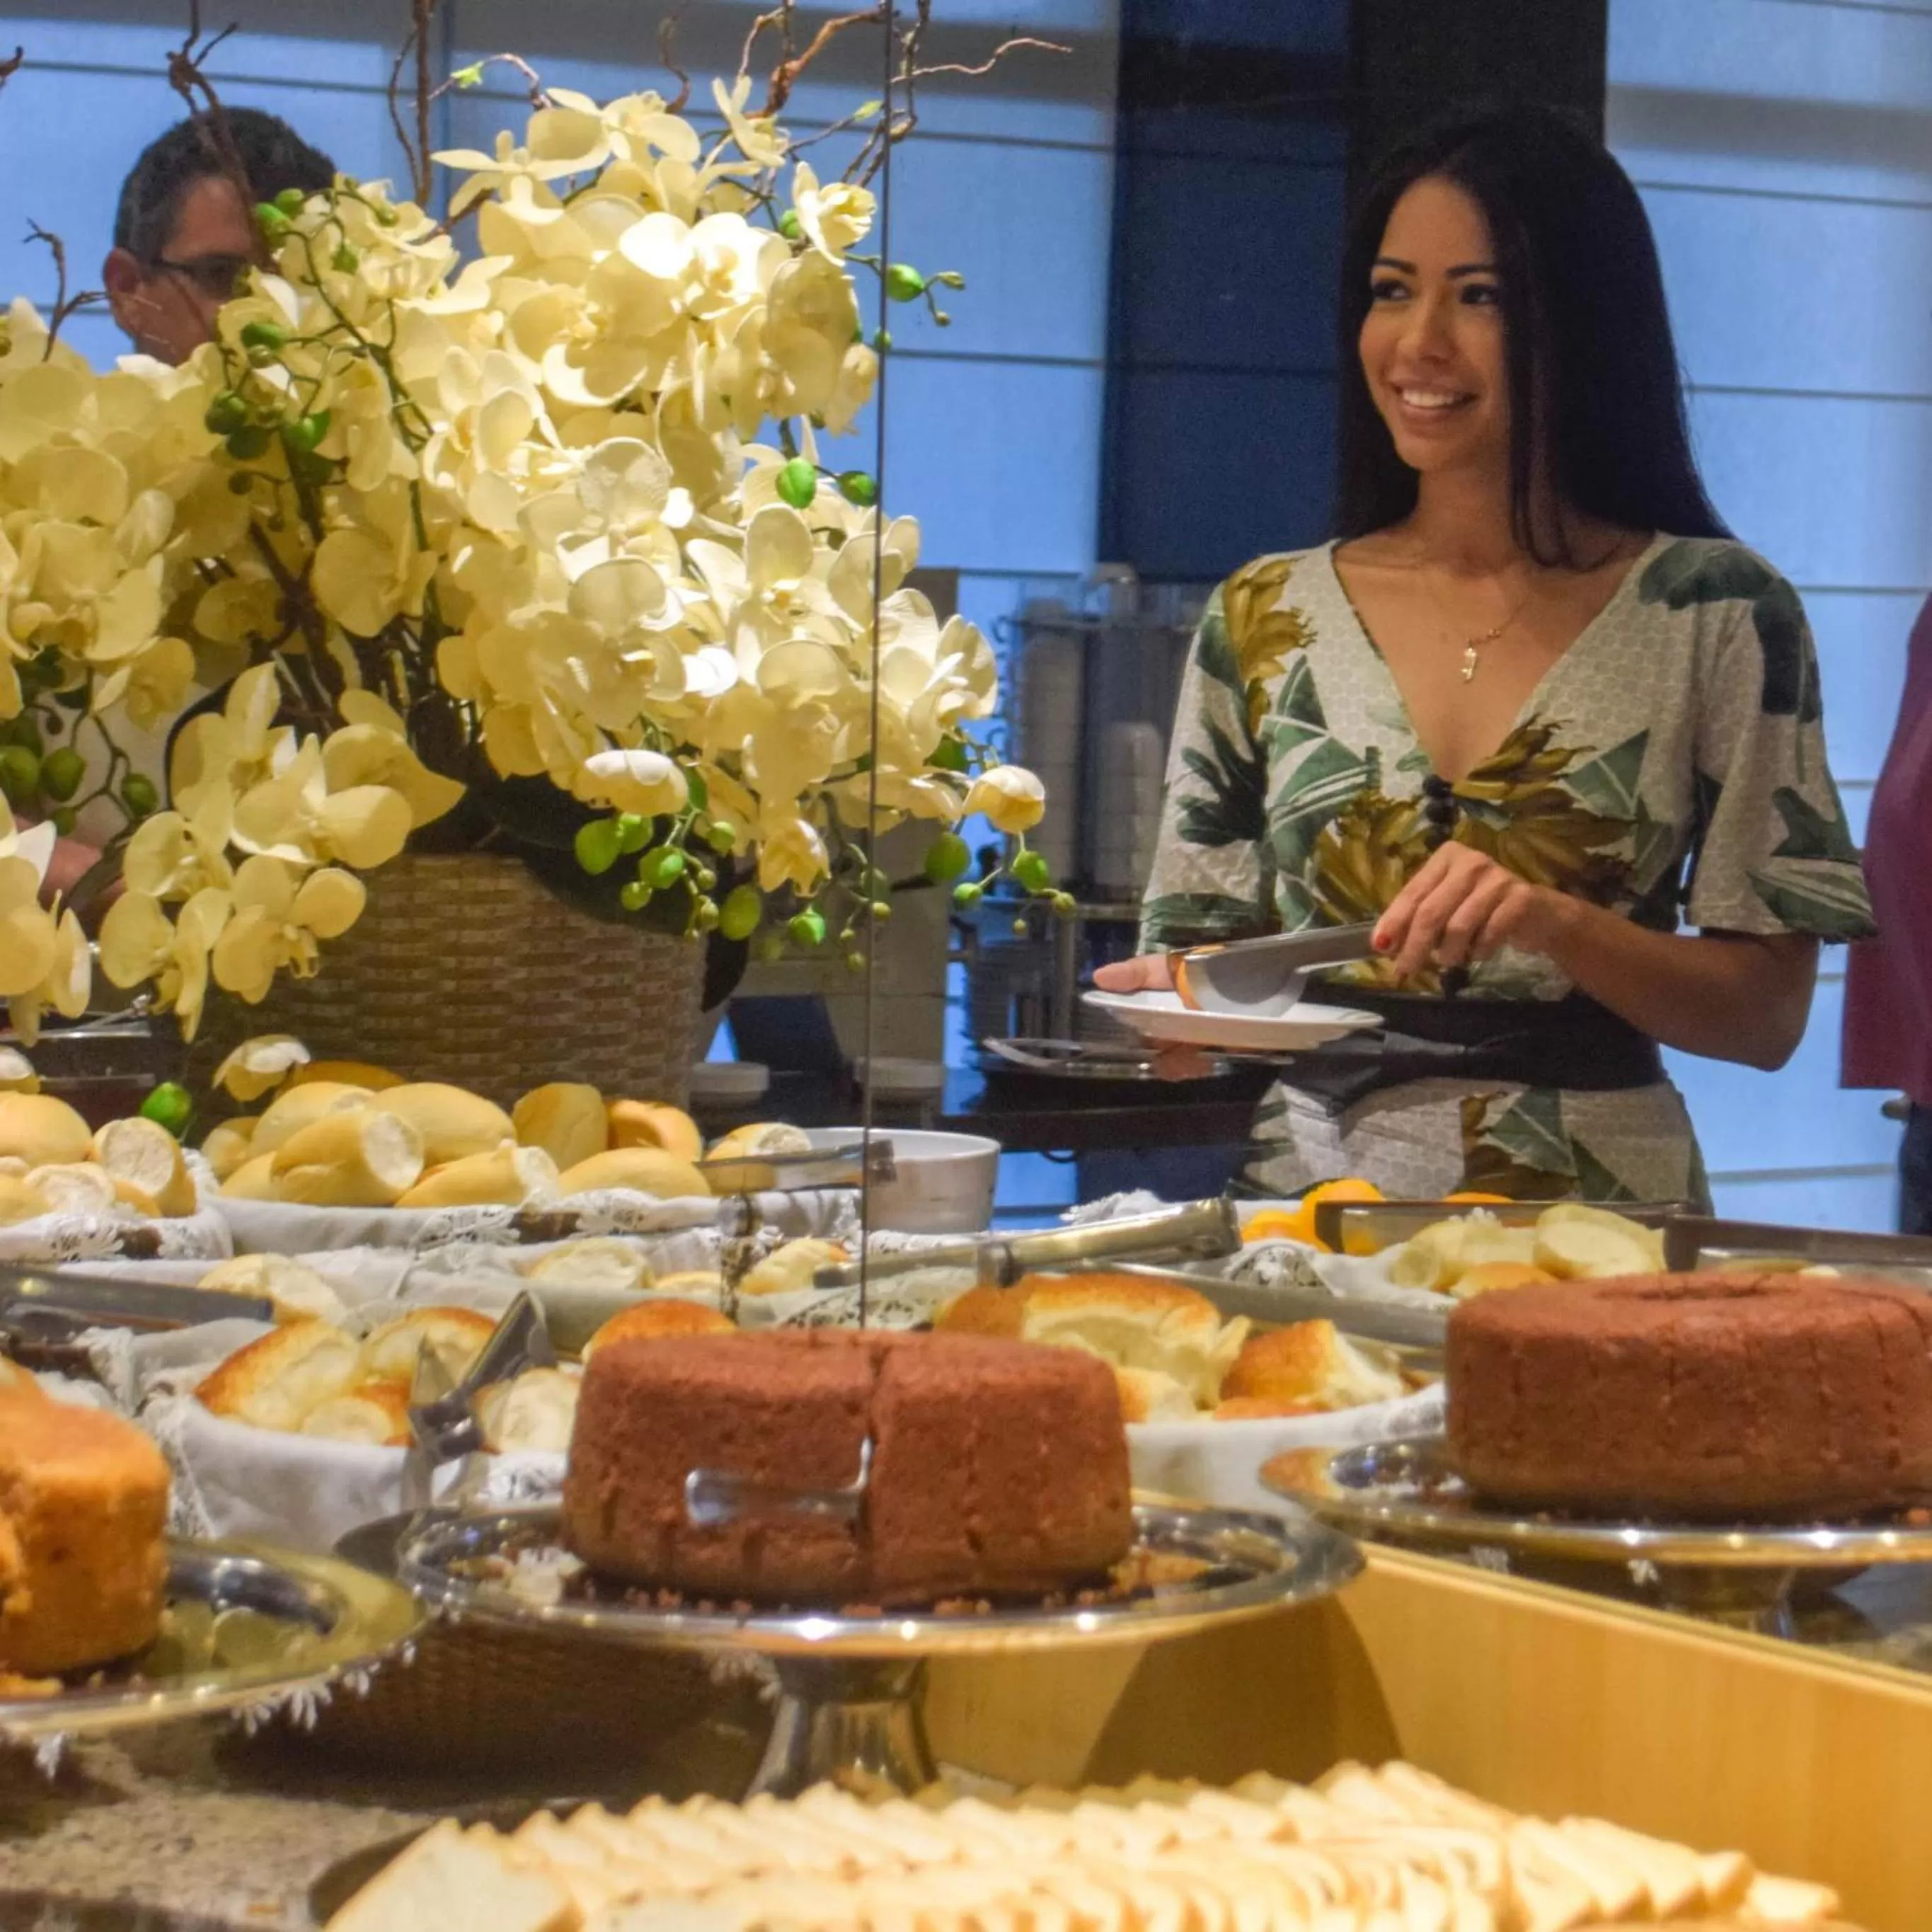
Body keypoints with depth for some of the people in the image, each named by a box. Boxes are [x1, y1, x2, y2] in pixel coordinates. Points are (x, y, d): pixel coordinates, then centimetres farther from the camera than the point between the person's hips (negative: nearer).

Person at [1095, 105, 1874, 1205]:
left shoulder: (1716, 613, 3)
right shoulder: (1263, 618, 10)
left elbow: (1769, 1013, 2)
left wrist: (1559, 926, -13)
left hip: (1595, 1224, -1)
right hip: (1311, 1201, 2)